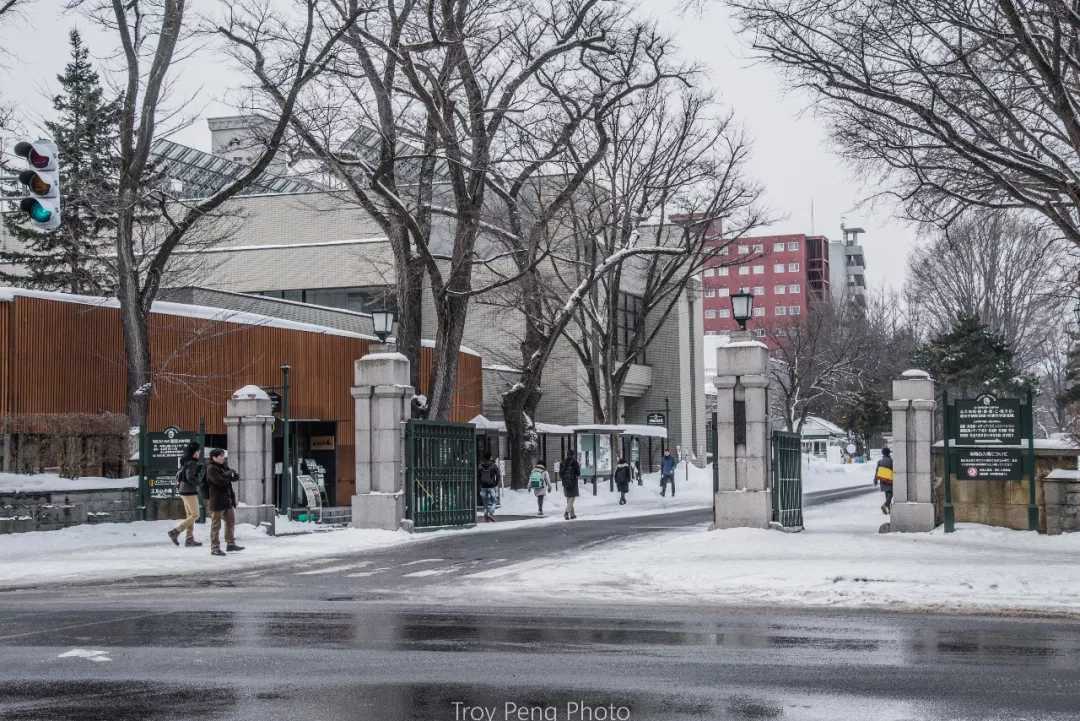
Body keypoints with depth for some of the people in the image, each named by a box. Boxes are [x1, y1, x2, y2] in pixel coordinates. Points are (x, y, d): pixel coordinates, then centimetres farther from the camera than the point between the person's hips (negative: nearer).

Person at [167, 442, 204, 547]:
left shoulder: (185, 462, 12)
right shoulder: (191, 463, -16)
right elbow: (190, 478, -24)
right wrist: (200, 482, -7)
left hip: (184, 491, 10)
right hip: (190, 492, -10)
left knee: (189, 515, 11)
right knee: (195, 515, -5)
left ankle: (189, 539, 11)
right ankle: (175, 532, -10)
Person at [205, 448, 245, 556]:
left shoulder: (224, 467, 14)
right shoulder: (211, 469, -13)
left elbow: (237, 477, 8)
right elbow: (220, 481, -26)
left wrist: (227, 476, -13)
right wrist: (229, 474, -9)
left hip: (228, 500, 8)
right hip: (217, 501, -8)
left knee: (231, 521, 12)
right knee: (216, 525, -2)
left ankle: (231, 544, 22)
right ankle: (215, 548, 3)